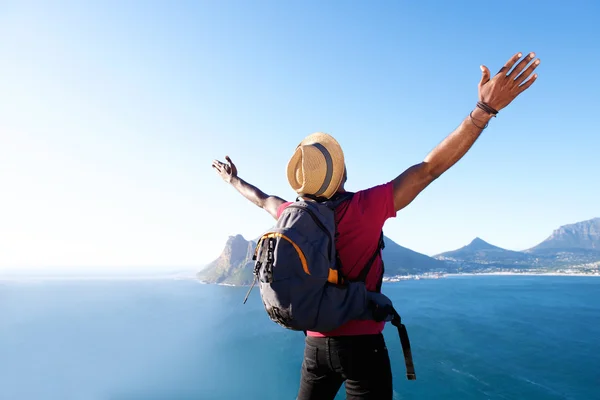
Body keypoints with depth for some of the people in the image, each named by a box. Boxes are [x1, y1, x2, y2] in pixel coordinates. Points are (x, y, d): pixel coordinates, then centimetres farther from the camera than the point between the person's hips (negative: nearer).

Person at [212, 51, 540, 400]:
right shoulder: (365, 208, -21)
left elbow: (263, 198, 16)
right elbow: (429, 168, -23)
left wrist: (233, 180, 37)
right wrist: (485, 108, -23)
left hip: (315, 345, 5)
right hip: (361, 344, -4)